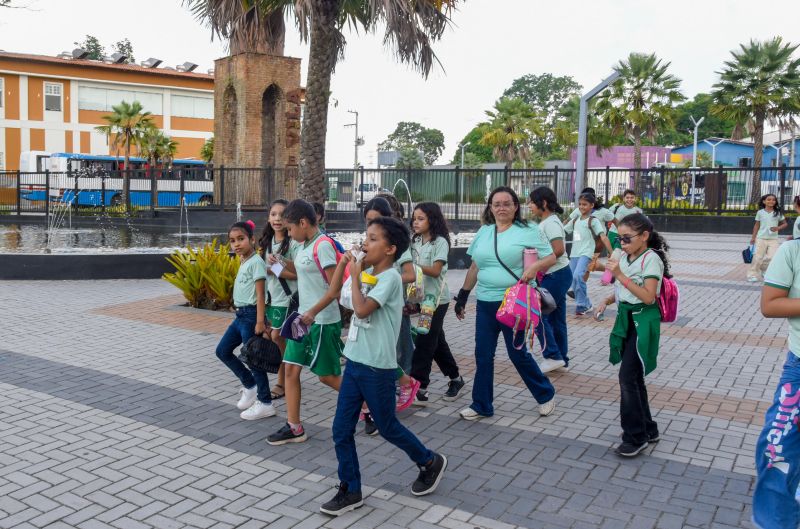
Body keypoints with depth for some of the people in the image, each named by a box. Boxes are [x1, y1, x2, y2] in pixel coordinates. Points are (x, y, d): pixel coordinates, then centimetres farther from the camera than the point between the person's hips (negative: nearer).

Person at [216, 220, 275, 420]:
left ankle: (265, 403, 8)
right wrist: (240, 311, 14)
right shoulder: (244, 262, 13)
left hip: (251, 315, -10)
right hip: (241, 315, 10)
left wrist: (260, 321, -22)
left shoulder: (256, 261, -14)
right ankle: (250, 385, 26)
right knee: (223, 351, 15)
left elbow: (260, 294, -19)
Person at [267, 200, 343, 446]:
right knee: (291, 369, 6)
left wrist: (313, 312, -27)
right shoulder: (304, 246, 9)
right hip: (304, 318, 9)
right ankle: (294, 427, 14)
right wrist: (283, 262, 8)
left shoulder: (322, 246, -18)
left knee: (327, 375, 2)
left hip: (323, 322, -9)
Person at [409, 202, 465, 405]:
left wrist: (412, 265, -29)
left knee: (424, 344, -7)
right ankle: (455, 378, 31)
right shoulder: (415, 241, 9)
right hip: (420, 298, 7)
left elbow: (435, 271, -18)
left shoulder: (440, 242, -11)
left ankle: (419, 390, -2)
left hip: (436, 300, -7)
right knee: (436, 342, 16)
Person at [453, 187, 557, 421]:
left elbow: (551, 257, -4)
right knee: (483, 355, 7)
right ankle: (481, 405, 20)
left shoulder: (527, 231, -5)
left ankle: (546, 395, 27)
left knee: (518, 353, 5)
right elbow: (474, 267, 17)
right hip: (485, 303, 5)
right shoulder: (483, 232, 10)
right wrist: (462, 295, 16)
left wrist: (535, 266, -24)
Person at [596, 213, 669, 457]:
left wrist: (620, 275, -25)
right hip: (626, 319, 8)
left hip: (642, 322, -8)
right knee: (633, 378, 13)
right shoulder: (625, 258, 8)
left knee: (627, 378, -9)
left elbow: (648, 297, -23)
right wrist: (607, 301, 3)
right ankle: (647, 429, 26)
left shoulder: (651, 258, -14)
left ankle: (636, 436, 3)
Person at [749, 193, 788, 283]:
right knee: (757, 257, 0)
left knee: (773, 257, -7)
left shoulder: (778, 212, 2)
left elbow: (785, 223, 9)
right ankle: (753, 274, 7)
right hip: (761, 238, -1)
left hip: (773, 239, 1)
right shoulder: (760, 212, 1)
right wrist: (753, 237, 4)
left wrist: (778, 228, -11)